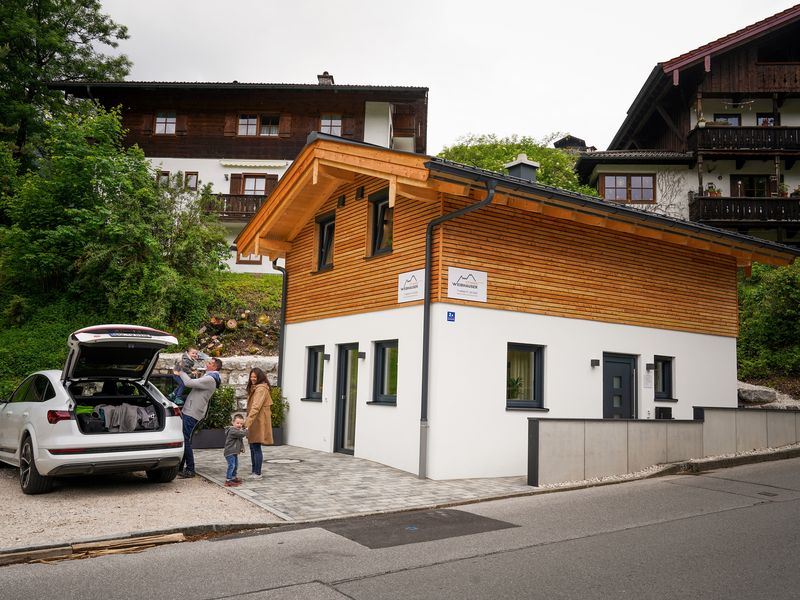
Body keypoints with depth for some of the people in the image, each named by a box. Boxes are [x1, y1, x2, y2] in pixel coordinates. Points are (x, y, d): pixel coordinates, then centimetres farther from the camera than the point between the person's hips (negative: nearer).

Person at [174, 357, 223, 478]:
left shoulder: (210, 379, -15)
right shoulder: (207, 378, 20)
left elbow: (189, 383, -21)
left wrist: (181, 373, -5)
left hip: (192, 414, -10)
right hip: (188, 411, 10)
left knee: (186, 441, -8)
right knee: (183, 440, 13)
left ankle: (190, 470, -1)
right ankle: (180, 468, 20)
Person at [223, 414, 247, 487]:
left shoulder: (238, 430, 16)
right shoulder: (232, 430, -19)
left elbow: (241, 441, 24)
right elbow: (241, 434, -31)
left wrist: (242, 447, 10)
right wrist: (246, 430, -13)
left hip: (235, 452, 11)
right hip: (229, 452, -11)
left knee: (236, 465, 19)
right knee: (231, 465, -14)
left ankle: (233, 478, 33)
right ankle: (228, 480, -11)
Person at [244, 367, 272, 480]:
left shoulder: (261, 388, -15)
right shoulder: (254, 388, 20)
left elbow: (256, 407, -24)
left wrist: (248, 422, -30)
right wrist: (248, 421, 15)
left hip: (258, 421, -10)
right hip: (254, 421, 10)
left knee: (256, 447, -7)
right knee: (253, 447, 13)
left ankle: (257, 473, -2)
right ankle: (254, 472, 20)